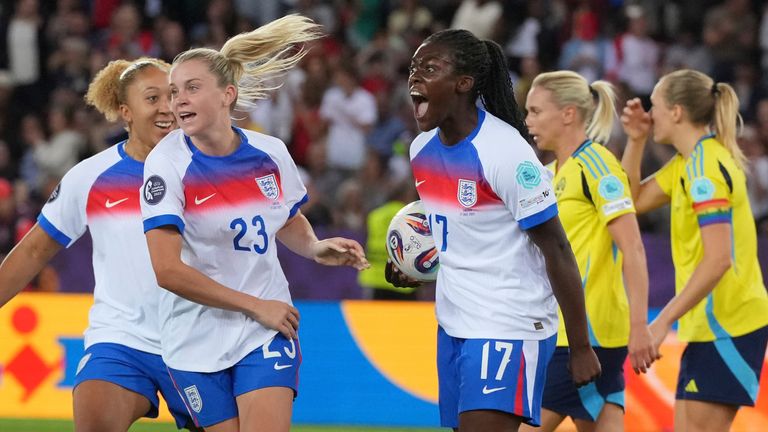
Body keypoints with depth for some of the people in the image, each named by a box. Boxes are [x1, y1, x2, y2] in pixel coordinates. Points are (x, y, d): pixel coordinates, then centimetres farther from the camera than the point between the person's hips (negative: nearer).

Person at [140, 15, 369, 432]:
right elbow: (167, 270, -21)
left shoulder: (270, 153, -2)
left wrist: (317, 248, -4)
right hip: (197, 341, -2)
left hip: (267, 333, 2)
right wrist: (255, 306, -17)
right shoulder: (167, 164, -13)